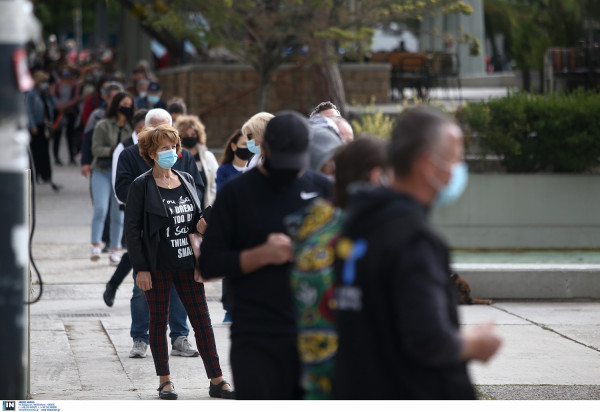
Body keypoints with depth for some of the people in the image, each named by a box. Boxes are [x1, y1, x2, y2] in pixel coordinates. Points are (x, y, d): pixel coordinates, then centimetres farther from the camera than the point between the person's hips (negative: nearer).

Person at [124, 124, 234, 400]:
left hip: (187, 263, 4)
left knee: (202, 320, 2)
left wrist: (201, 225, -2)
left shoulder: (187, 180, 10)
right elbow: (132, 229, -7)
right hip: (157, 266, -4)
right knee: (159, 321, 5)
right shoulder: (141, 186, -6)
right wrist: (140, 269, -13)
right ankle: (165, 381, 15)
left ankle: (217, 381, 5)